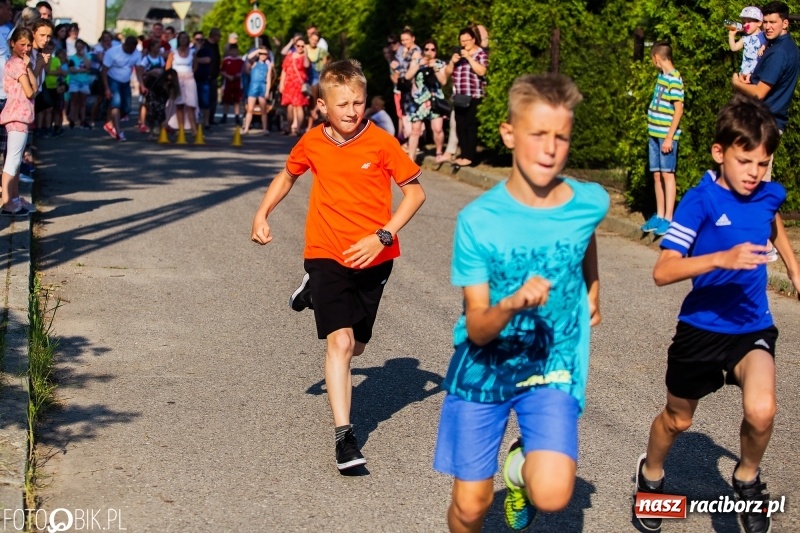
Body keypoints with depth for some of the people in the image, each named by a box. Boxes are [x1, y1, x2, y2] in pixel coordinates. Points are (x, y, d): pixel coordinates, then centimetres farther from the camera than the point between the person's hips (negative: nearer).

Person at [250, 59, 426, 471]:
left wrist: (382, 236, -17)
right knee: (340, 340, -17)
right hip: (327, 254, 0)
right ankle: (343, 435, -15)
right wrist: (262, 213, 7)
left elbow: (415, 192, -7)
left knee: (355, 345, 17)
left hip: (373, 257, 1)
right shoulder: (312, 143, -2)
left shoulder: (381, 143, -11)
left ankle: (317, 292, 47)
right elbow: (288, 174, 19)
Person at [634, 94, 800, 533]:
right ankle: (651, 475, 50)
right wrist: (723, 258, -39)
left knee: (760, 411, -24)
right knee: (678, 419, 18)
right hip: (701, 328, -2)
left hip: (753, 328, 2)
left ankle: (747, 477, 7)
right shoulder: (700, 201, -19)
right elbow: (662, 271, -28)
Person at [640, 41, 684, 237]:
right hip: (654, 134, 8)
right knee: (657, 175, 10)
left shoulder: (674, 79, -13)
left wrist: (669, 137, -18)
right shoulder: (661, 76, 13)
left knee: (667, 174, -5)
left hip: (666, 135, -8)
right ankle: (659, 215, 16)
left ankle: (668, 218, -2)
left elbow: (678, 110, -16)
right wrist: (652, 132, 17)